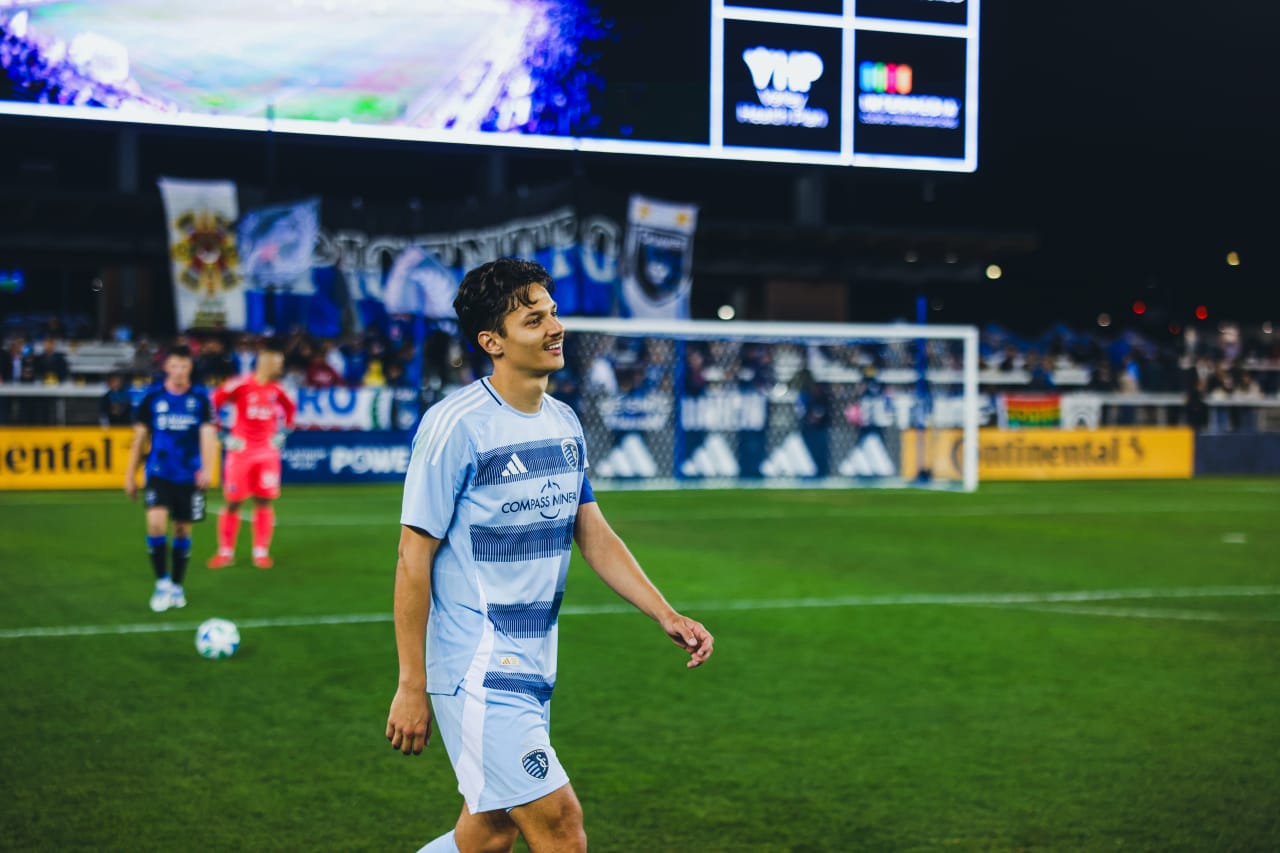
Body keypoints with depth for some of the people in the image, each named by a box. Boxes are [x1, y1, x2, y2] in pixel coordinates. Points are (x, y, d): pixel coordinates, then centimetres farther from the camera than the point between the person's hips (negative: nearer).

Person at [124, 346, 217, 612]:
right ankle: (162, 582, -4)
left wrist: (207, 468, -21)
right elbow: (140, 437, 8)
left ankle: (176, 587, 23)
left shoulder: (200, 398, 0)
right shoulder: (152, 397, 1)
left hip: (189, 477, 1)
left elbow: (208, 433, -6)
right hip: (159, 473, -1)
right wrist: (130, 475, 8)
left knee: (182, 529, 7)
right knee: (156, 522, -19)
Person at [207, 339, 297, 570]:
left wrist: (281, 432, 13)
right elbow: (211, 406, -8)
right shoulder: (240, 385, -11)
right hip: (241, 451, -4)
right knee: (233, 503, 1)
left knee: (264, 502, 1)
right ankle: (225, 552, 11)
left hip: (267, 453, 4)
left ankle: (261, 552, 9)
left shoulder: (277, 390, 4)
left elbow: (290, 408, 23)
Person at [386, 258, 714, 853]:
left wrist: (667, 616, 3)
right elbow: (414, 559, -13)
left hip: (533, 668, 8)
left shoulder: (565, 424, 8)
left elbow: (594, 535, 14)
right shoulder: (456, 425, -15)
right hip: (476, 666, -8)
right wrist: (411, 686, -14)